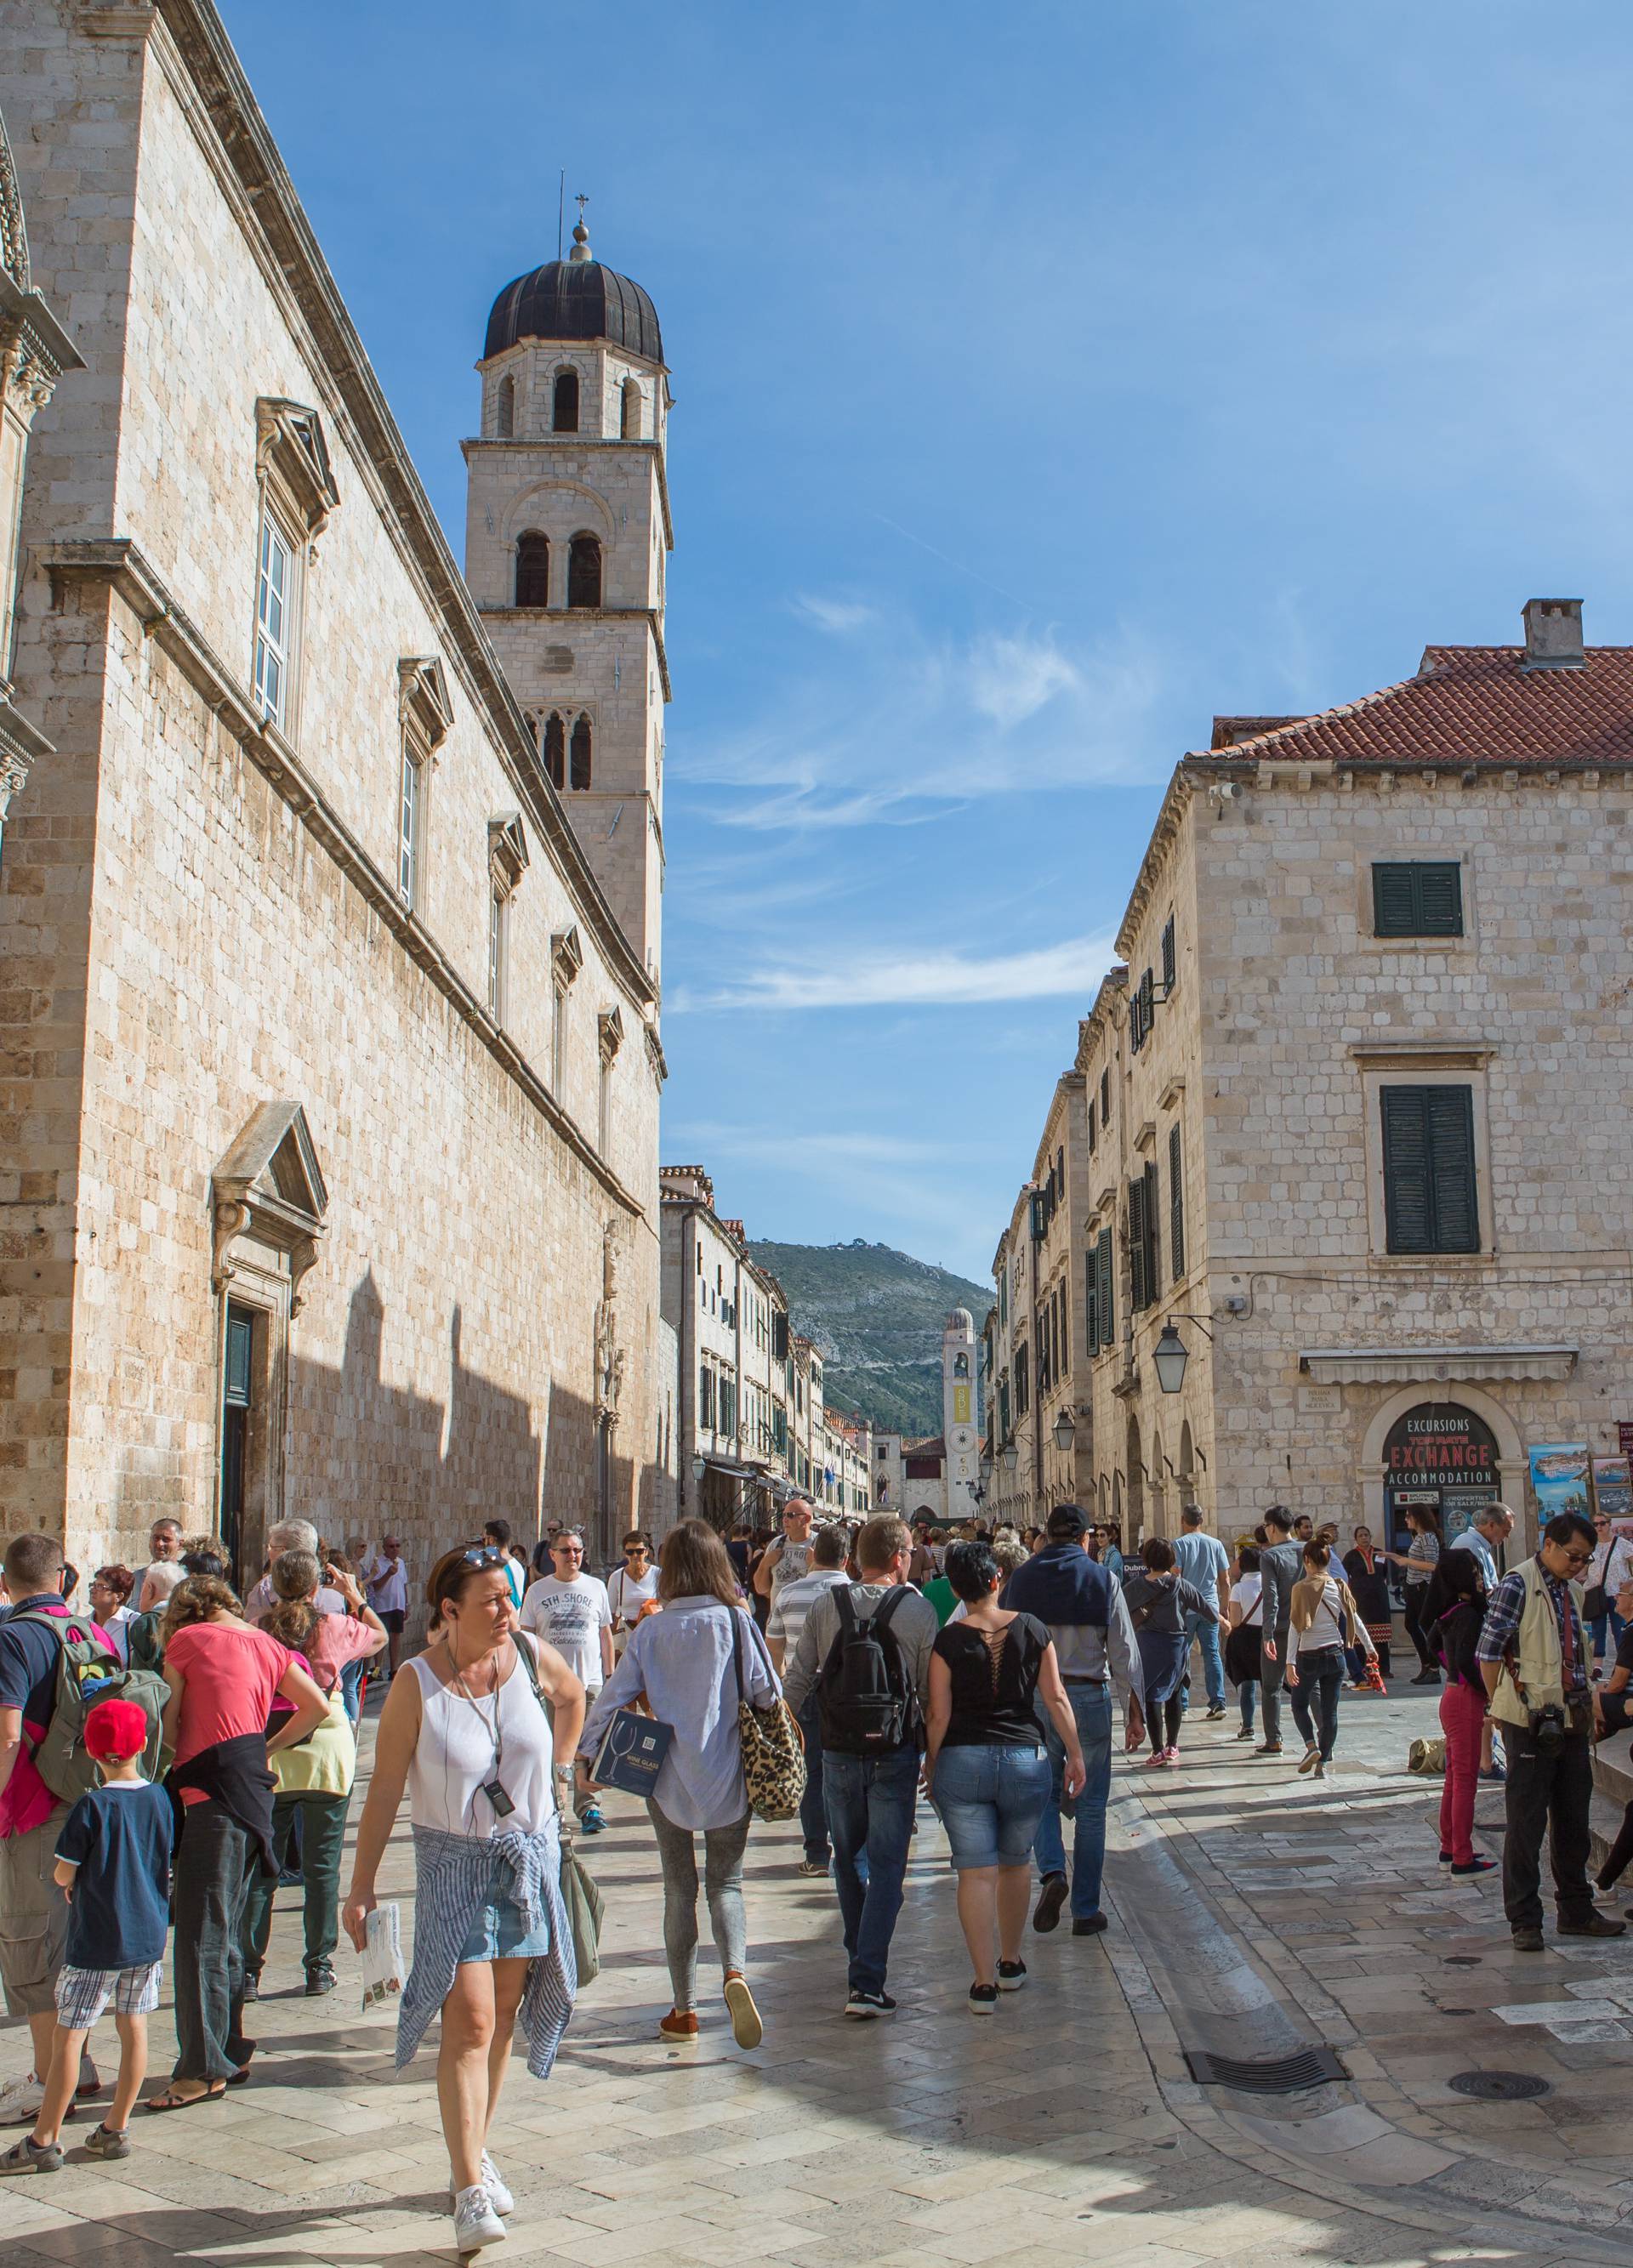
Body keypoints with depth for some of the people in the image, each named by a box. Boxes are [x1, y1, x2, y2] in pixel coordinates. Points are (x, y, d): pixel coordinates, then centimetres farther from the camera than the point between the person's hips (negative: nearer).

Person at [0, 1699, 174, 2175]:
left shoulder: (91, 1806, -16)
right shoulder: (159, 1799, -2)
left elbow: (63, 1875, -11)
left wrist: (75, 1880, 12)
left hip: (95, 1943, -5)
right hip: (149, 1937, 5)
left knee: (67, 2038, 3)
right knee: (134, 2030, 11)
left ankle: (44, 2141, 8)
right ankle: (116, 2130, 18)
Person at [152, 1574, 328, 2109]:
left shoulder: (187, 1639, -1)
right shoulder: (266, 1645, 14)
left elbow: (167, 1726, 1)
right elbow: (317, 1707, 14)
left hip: (212, 1795, -7)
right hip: (254, 1791, 7)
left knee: (202, 1933, -4)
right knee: (226, 1929, 16)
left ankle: (203, 2068, -1)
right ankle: (230, 2049, 22)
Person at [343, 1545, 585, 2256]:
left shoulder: (532, 1656, -7)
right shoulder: (417, 1682, -14)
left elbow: (572, 1697, 18)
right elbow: (385, 1788, -10)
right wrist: (361, 1886, -9)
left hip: (530, 1855, 3)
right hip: (453, 1863, -3)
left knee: (501, 2016, 12)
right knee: (468, 2019, -11)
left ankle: (476, 2152, 30)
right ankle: (470, 2189, -7)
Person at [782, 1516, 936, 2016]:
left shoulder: (824, 1604, -1)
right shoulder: (918, 1609, -7)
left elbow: (798, 1679, 0)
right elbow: (931, 1690, -4)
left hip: (838, 1751, 3)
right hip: (895, 1753, -3)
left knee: (848, 1859, 20)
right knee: (886, 1866, 2)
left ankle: (860, 1961, 33)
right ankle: (866, 1983, -4)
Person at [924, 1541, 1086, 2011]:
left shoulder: (948, 1640, -6)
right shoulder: (1031, 1629, 0)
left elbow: (938, 1715, -5)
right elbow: (1055, 1698, 1)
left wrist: (930, 1766, 9)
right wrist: (1075, 1755, 8)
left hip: (961, 1761, -2)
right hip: (1025, 1758, 2)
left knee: (976, 1872, 1)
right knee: (1015, 1864, 19)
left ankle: (985, 1983, -1)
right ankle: (1011, 1964, 32)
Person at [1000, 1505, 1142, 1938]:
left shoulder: (1021, 1578, 1)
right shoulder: (1103, 1580, -3)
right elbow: (1124, 1650, -3)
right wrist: (1135, 1711, 4)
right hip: (1088, 1697, -1)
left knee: (1044, 1793, 16)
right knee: (1091, 1806, 9)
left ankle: (1051, 1873, -9)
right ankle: (1086, 1910, 13)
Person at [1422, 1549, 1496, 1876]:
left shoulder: (1449, 1613, 8)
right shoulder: (1468, 1614, -20)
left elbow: (1433, 1640, 25)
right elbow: (1466, 1660, -29)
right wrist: (1487, 1690, -15)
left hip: (1452, 1694, 9)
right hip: (1465, 1701, -9)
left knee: (1454, 1778, 17)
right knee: (1465, 1780, -3)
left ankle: (1449, 1849, 26)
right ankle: (1463, 1859, 2)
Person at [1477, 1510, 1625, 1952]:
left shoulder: (1570, 1589, 12)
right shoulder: (1517, 1587, -12)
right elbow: (1488, 1652, -12)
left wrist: (1588, 1707, 13)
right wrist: (1505, 1707, -8)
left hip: (1572, 1720, 7)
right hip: (1531, 1722, -7)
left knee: (1574, 1819, 15)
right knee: (1527, 1821, -1)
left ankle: (1576, 1911, 27)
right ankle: (1524, 1920, 6)